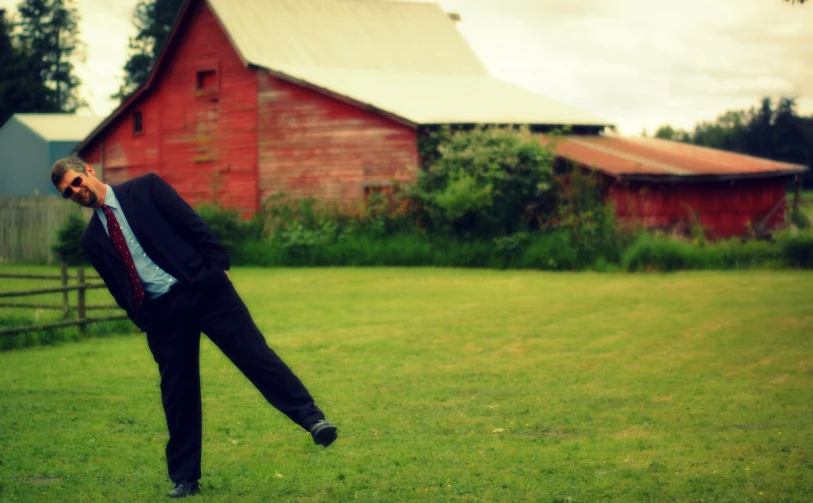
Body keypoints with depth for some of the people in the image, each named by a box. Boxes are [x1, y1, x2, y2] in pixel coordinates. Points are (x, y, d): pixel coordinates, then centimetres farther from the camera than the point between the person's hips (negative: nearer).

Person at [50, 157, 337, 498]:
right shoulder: (92, 239, 14)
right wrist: (141, 320, 6)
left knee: (254, 353, -12)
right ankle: (184, 479, 15)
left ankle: (313, 419, -15)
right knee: (177, 394, 5)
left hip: (202, 289, -3)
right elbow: (118, 289, 15)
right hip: (160, 314, 3)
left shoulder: (145, 188, 4)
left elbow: (193, 224, -1)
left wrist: (217, 265, -8)